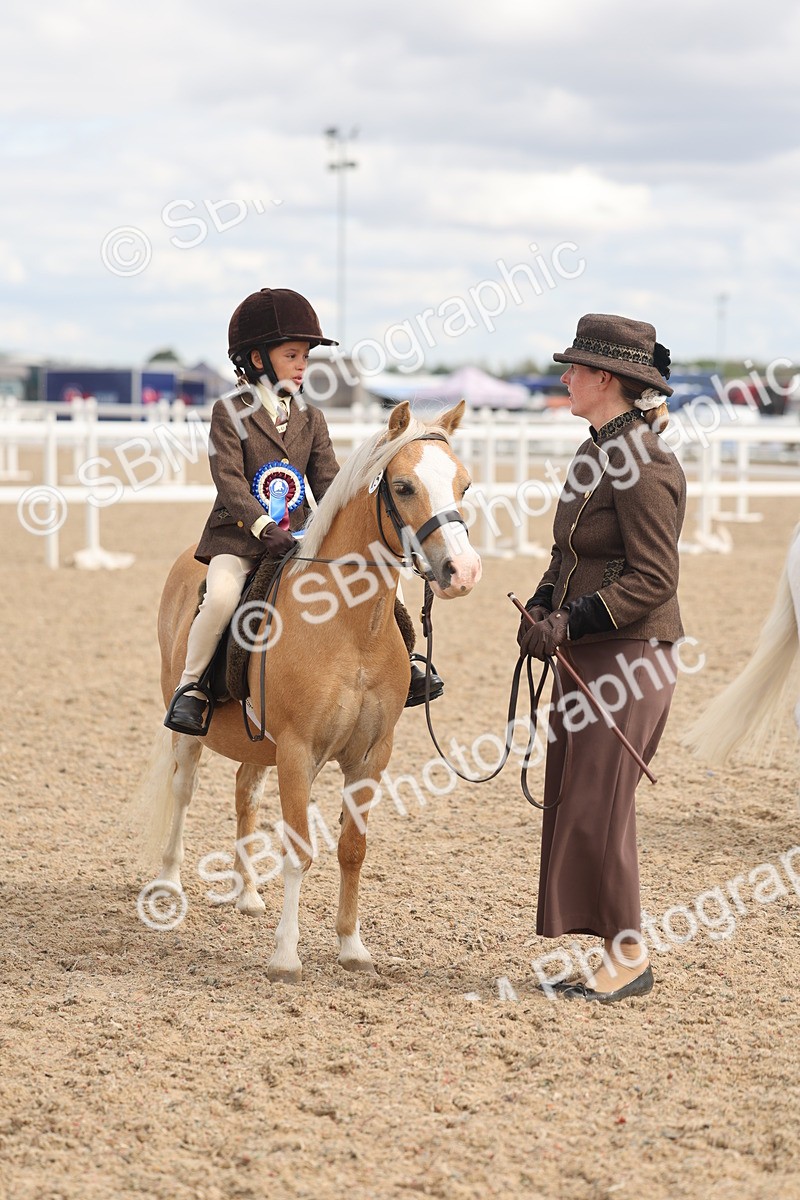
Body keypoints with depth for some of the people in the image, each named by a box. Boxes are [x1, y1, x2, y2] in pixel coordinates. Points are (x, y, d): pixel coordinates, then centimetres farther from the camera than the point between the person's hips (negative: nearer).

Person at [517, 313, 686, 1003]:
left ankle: (629, 958, 4)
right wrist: (540, 609, 4)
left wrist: (571, 623, -22)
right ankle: (619, 952, 18)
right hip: (585, 656, 10)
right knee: (576, 803, 11)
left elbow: (654, 580, -21)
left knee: (596, 806, -6)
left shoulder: (644, 464, -17)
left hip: (629, 656, -10)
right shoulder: (599, 453, 13)